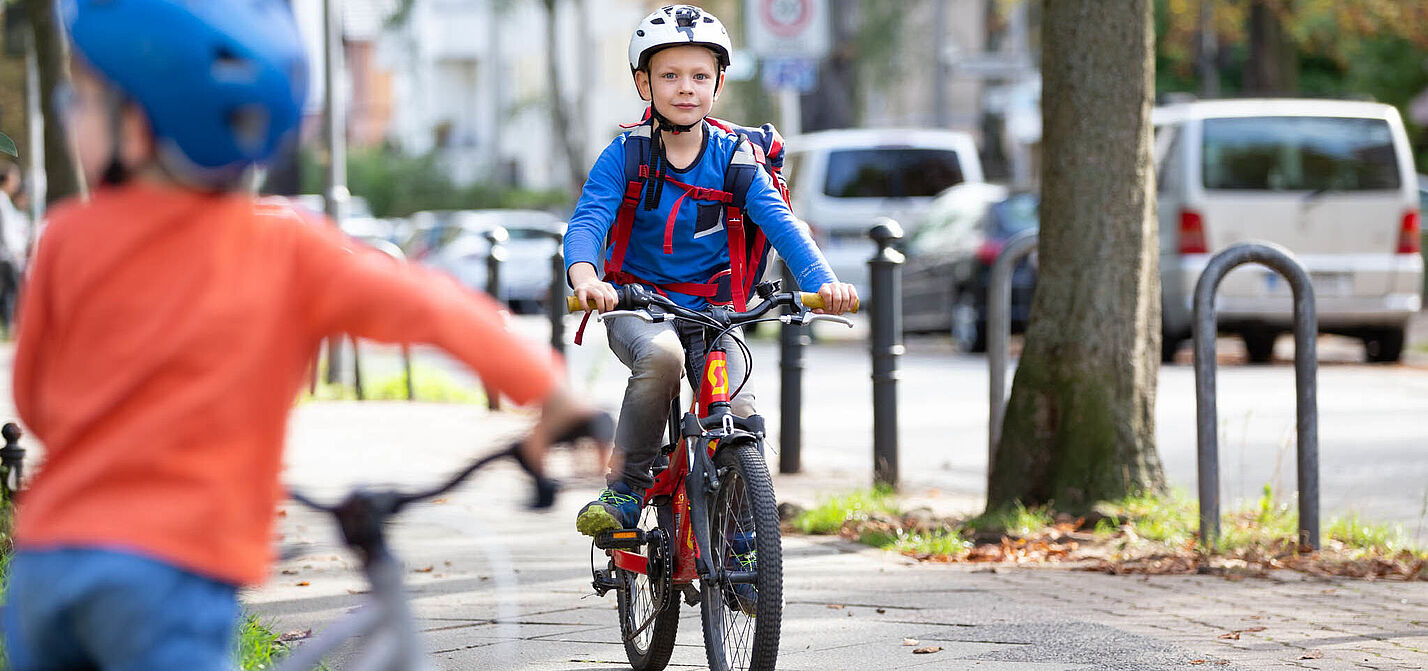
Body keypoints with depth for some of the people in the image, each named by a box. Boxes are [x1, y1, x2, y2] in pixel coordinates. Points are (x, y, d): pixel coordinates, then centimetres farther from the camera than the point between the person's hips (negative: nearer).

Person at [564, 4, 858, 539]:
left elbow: (780, 223, -15)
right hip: (635, 308, -2)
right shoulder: (626, 154, -7)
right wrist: (585, 278, -44)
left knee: (739, 414, -19)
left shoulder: (732, 159, -3)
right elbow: (587, 221, -20)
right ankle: (625, 489, -20)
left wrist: (823, 281, -35)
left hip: (709, 310, 2)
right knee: (661, 354, -36)